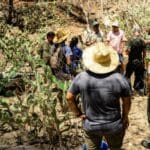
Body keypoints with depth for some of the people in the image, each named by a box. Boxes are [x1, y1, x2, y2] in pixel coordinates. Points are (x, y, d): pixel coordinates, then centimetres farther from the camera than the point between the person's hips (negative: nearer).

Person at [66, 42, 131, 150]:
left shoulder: (80, 78, -16)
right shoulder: (119, 79, -19)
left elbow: (69, 97, -6)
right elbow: (127, 101, -6)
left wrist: (78, 113, 6)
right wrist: (125, 116, 11)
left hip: (90, 126, 1)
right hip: (114, 126, 0)